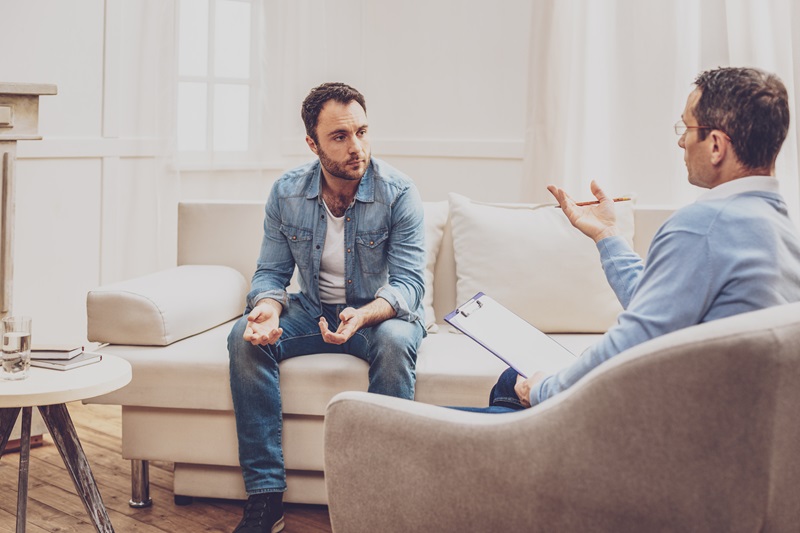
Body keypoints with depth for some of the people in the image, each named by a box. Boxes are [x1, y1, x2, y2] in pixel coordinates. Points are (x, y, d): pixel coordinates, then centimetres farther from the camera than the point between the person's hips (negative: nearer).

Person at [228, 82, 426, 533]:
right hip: (313, 311, 3)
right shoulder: (286, 193, -4)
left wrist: (365, 315, -41)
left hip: (381, 313, -3)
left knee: (396, 341, -37)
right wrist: (269, 308, -25)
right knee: (245, 337, -24)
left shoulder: (399, 192, -15)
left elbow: (409, 281, -19)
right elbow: (271, 271, 1)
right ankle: (265, 496, -23)